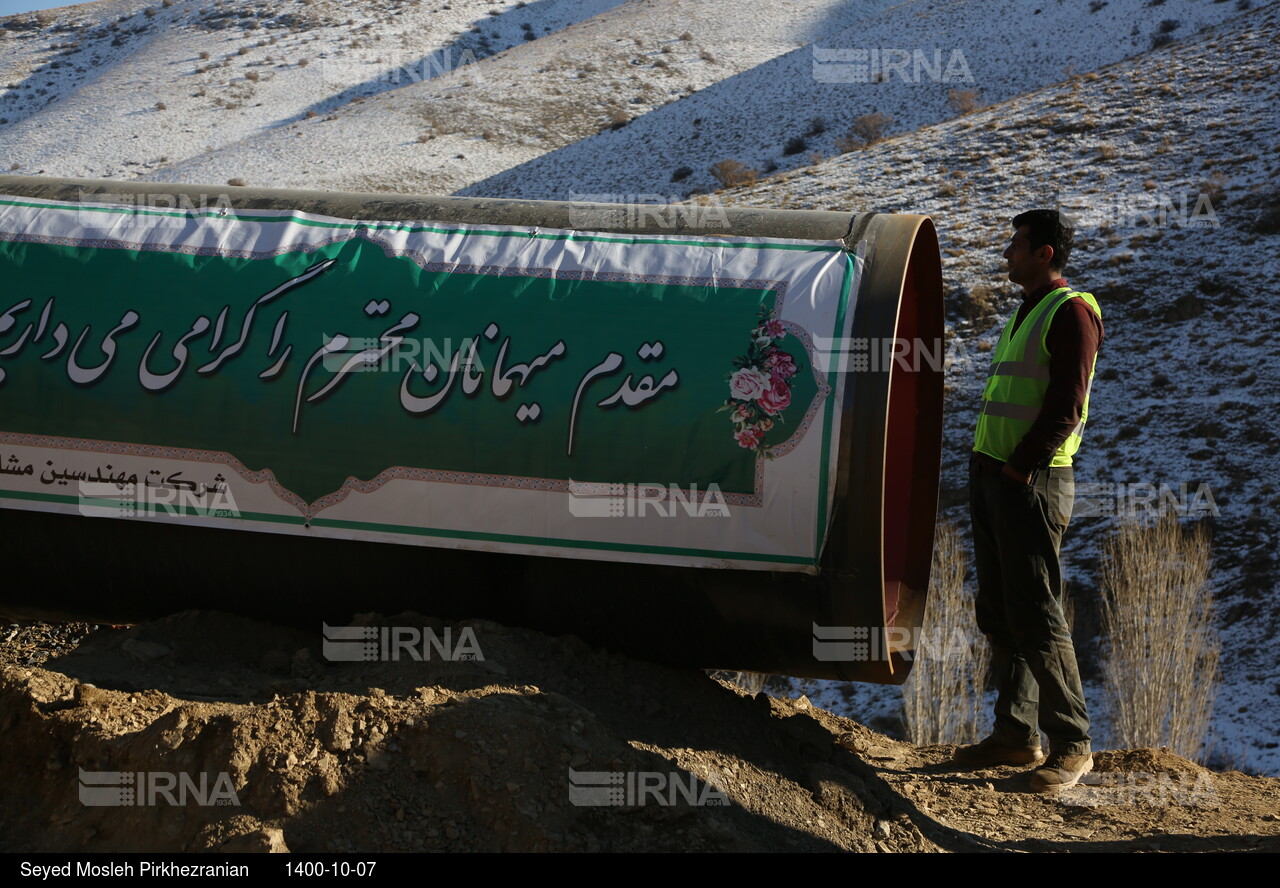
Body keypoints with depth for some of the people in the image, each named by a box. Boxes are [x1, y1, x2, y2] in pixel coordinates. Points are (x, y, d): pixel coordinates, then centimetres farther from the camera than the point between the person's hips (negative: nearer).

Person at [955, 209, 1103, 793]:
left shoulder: (1071, 312, -9)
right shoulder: (1025, 312, 20)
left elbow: (1066, 406, -17)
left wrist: (1018, 467, -16)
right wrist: (986, 465, 13)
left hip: (1033, 482, -9)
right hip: (993, 477, 9)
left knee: (1034, 613, -9)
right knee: (997, 612, 10)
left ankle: (1073, 744, -4)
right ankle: (1016, 734, 16)